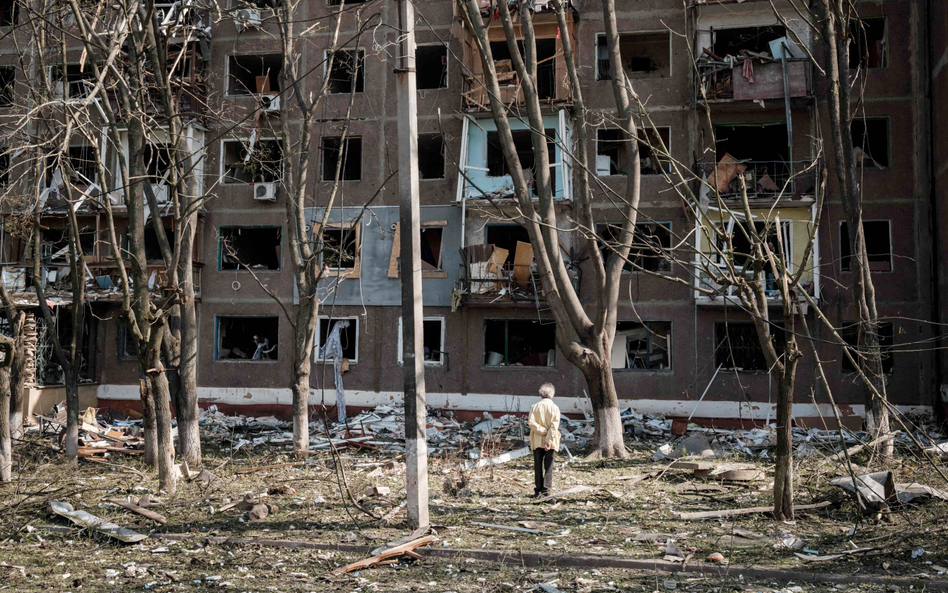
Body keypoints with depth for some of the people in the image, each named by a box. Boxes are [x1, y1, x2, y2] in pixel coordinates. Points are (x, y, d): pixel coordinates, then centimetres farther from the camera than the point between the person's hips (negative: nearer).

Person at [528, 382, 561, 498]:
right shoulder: (554, 408, -5)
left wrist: (543, 430, -10)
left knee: (538, 466, 6)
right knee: (548, 465, 6)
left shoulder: (534, 407, -1)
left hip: (537, 441, 1)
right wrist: (549, 440, -15)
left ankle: (538, 490, 5)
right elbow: (554, 426, -13)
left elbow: (531, 422, -12)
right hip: (550, 442, -1)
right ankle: (546, 488, 0)